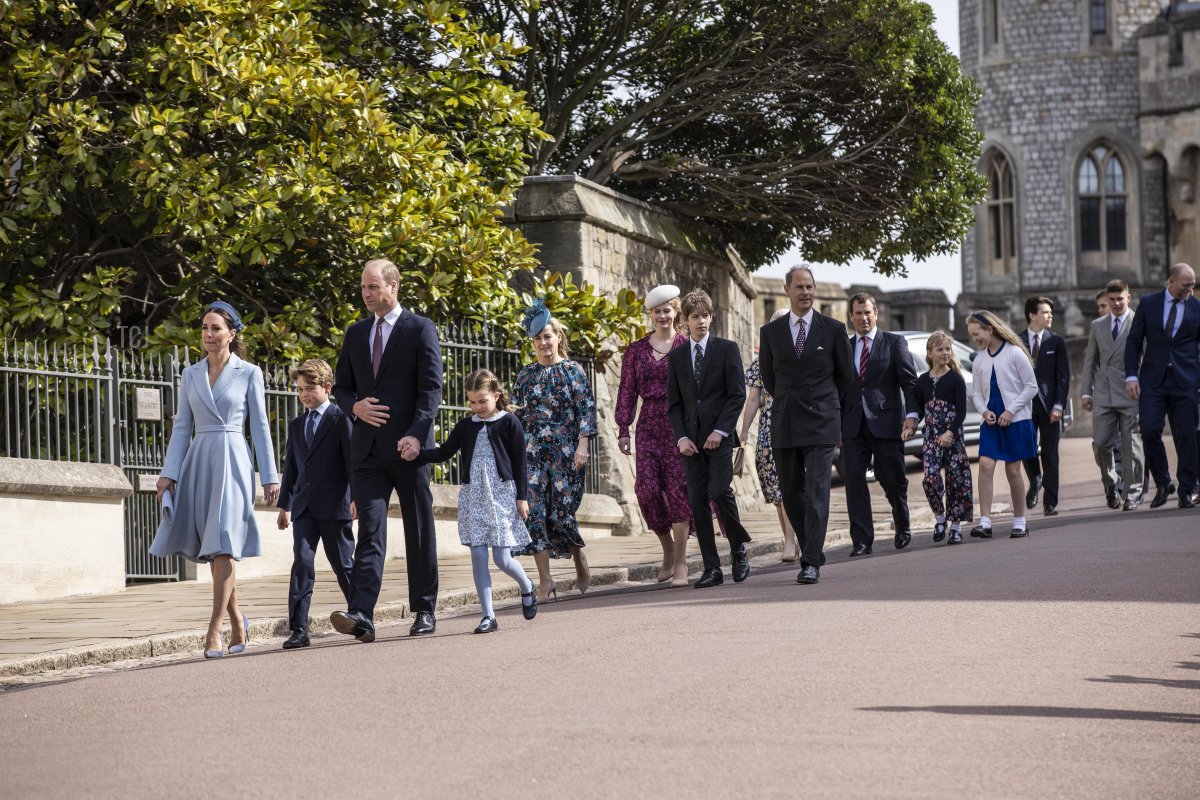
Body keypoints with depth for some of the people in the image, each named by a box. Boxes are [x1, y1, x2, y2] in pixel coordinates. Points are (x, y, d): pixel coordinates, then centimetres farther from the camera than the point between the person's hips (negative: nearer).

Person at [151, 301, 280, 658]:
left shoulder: (249, 373, 2)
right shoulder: (191, 374, 12)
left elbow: (260, 427, 2)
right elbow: (182, 426, 12)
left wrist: (269, 476, -1)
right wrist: (169, 472, 3)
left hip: (232, 461, -4)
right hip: (197, 461, 4)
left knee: (223, 546, -13)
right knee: (210, 549, 6)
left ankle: (214, 630, -15)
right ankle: (237, 623, 21)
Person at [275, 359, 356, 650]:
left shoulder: (341, 419, -2)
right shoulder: (296, 425, 17)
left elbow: (352, 460, -5)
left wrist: (356, 496, -12)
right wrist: (285, 504, 18)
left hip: (334, 505, -4)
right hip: (304, 505, 4)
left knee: (343, 563, 5)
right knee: (302, 563, -7)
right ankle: (299, 629, -11)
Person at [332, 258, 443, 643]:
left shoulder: (420, 329, -1)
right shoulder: (356, 333, 15)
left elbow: (431, 388, -8)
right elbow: (341, 386, 20)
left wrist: (416, 434, -19)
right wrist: (355, 406, -3)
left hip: (409, 446, -3)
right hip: (368, 448, 3)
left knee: (419, 532, 6)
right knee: (370, 531, -7)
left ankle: (424, 612, 14)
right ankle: (361, 615, -17)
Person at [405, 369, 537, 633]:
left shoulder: (509, 422, -1)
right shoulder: (466, 425, 11)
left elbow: (519, 461, -2)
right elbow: (445, 452, 9)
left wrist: (522, 496, -5)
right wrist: (418, 454, -7)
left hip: (502, 494, -4)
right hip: (472, 495, 4)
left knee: (502, 558, -6)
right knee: (478, 556, -2)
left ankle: (527, 587, 26)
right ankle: (488, 615, 1)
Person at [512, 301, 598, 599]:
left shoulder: (573, 370, 3)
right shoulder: (526, 374, 12)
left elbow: (587, 409, -1)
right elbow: (517, 414, 15)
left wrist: (582, 445, -11)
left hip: (565, 450, -3)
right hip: (532, 449, 3)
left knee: (562, 512, -3)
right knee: (535, 510, -9)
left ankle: (581, 566, 22)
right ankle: (545, 580, -8)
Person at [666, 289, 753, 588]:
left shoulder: (727, 349, 3)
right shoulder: (676, 356, 13)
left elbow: (738, 394, -2)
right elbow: (673, 403, 12)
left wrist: (720, 430, -11)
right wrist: (681, 437, -2)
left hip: (719, 435, -3)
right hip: (691, 439, 3)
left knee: (721, 491, -18)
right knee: (698, 501, -2)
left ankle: (739, 550, 5)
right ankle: (712, 569, 1)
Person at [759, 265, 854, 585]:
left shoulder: (833, 329, 1)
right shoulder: (770, 332, 7)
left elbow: (845, 375, 11)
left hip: (821, 423, -3)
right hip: (784, 425, 3)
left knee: (817, 492, -10)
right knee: (791, 494, 6)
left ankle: (811, 562, -11)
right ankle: (813, 549, 22)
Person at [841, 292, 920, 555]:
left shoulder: (895, 343, 4)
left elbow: (910, 382, -2)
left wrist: (912, 415, -16)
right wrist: (837, 426, 10)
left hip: (886, 422, -2)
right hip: (853, 424, 3)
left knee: (893, 480, 4)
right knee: (854, 480, -7)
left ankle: (902, 528, 29)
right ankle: (862, 540, -6)